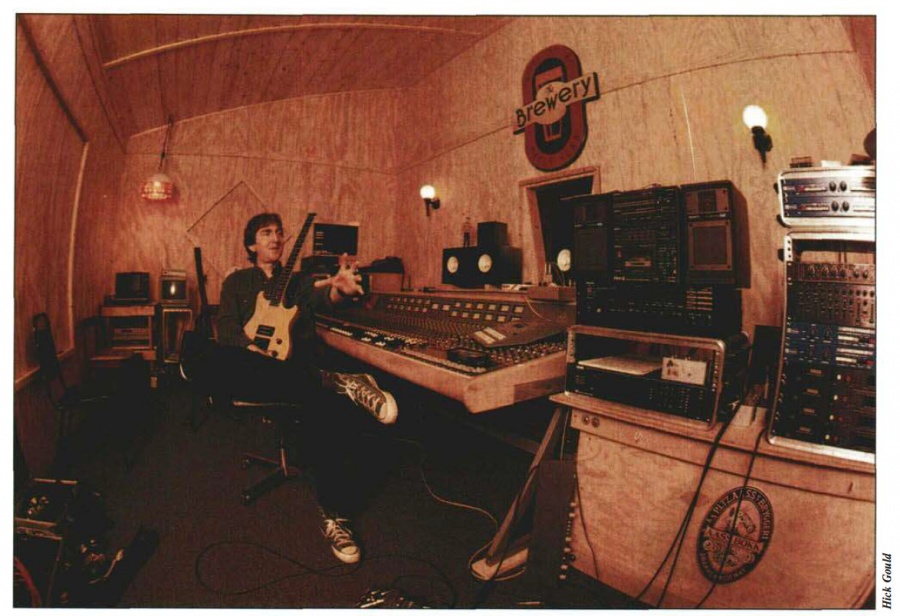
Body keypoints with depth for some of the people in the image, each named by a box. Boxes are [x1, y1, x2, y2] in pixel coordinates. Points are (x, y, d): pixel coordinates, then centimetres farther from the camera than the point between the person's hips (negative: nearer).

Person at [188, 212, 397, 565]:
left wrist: (341, 290, -30)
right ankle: (336, 382, -36)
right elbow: (226, 326, 4)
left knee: (327, 406, -35)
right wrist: (252, 350, -19)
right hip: (253, 375, 0)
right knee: (209, 365, -35)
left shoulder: (299, 281, 20)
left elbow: (322, 300, -4)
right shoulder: (237, 281, 21)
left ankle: (334, 513, -24)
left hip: (298, 372, 0)